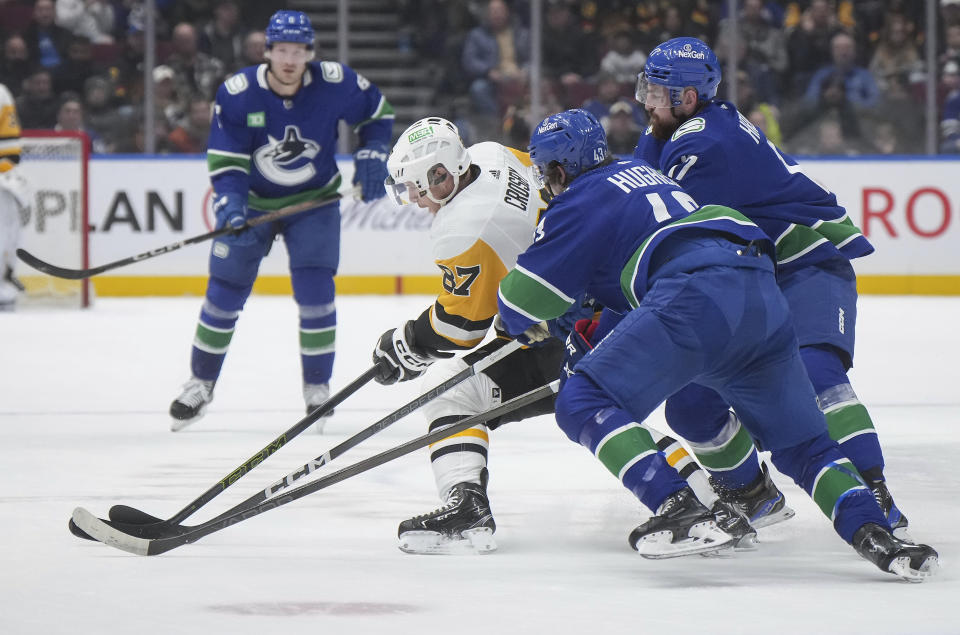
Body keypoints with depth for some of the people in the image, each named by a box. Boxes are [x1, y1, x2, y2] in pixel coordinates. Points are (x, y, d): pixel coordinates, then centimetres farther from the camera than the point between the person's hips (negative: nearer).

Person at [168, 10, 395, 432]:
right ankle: (200, 384, 20)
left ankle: (317, 389, 3)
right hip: (253, 201, 1)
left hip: (314, 201, -1)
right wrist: (230, 203, -32)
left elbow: (376, 112, 0)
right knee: (225, 292, 2)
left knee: (315, 292, -13)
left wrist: (371, 157, -12)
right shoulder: (237, 93, -21)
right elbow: (224, 159, -17)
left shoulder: (335, 84, -20)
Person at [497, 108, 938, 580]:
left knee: (584, 404, -5)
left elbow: (522, 301, 11)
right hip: (764, 294, 8)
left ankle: (681, 511, -20)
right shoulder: (640, 171, 34)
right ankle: (873, 534, -5)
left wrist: (524, 324, 33)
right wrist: (590, 329, 47)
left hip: (696, 296, -8)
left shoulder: (578, 203, 11)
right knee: (803, 446, 16)